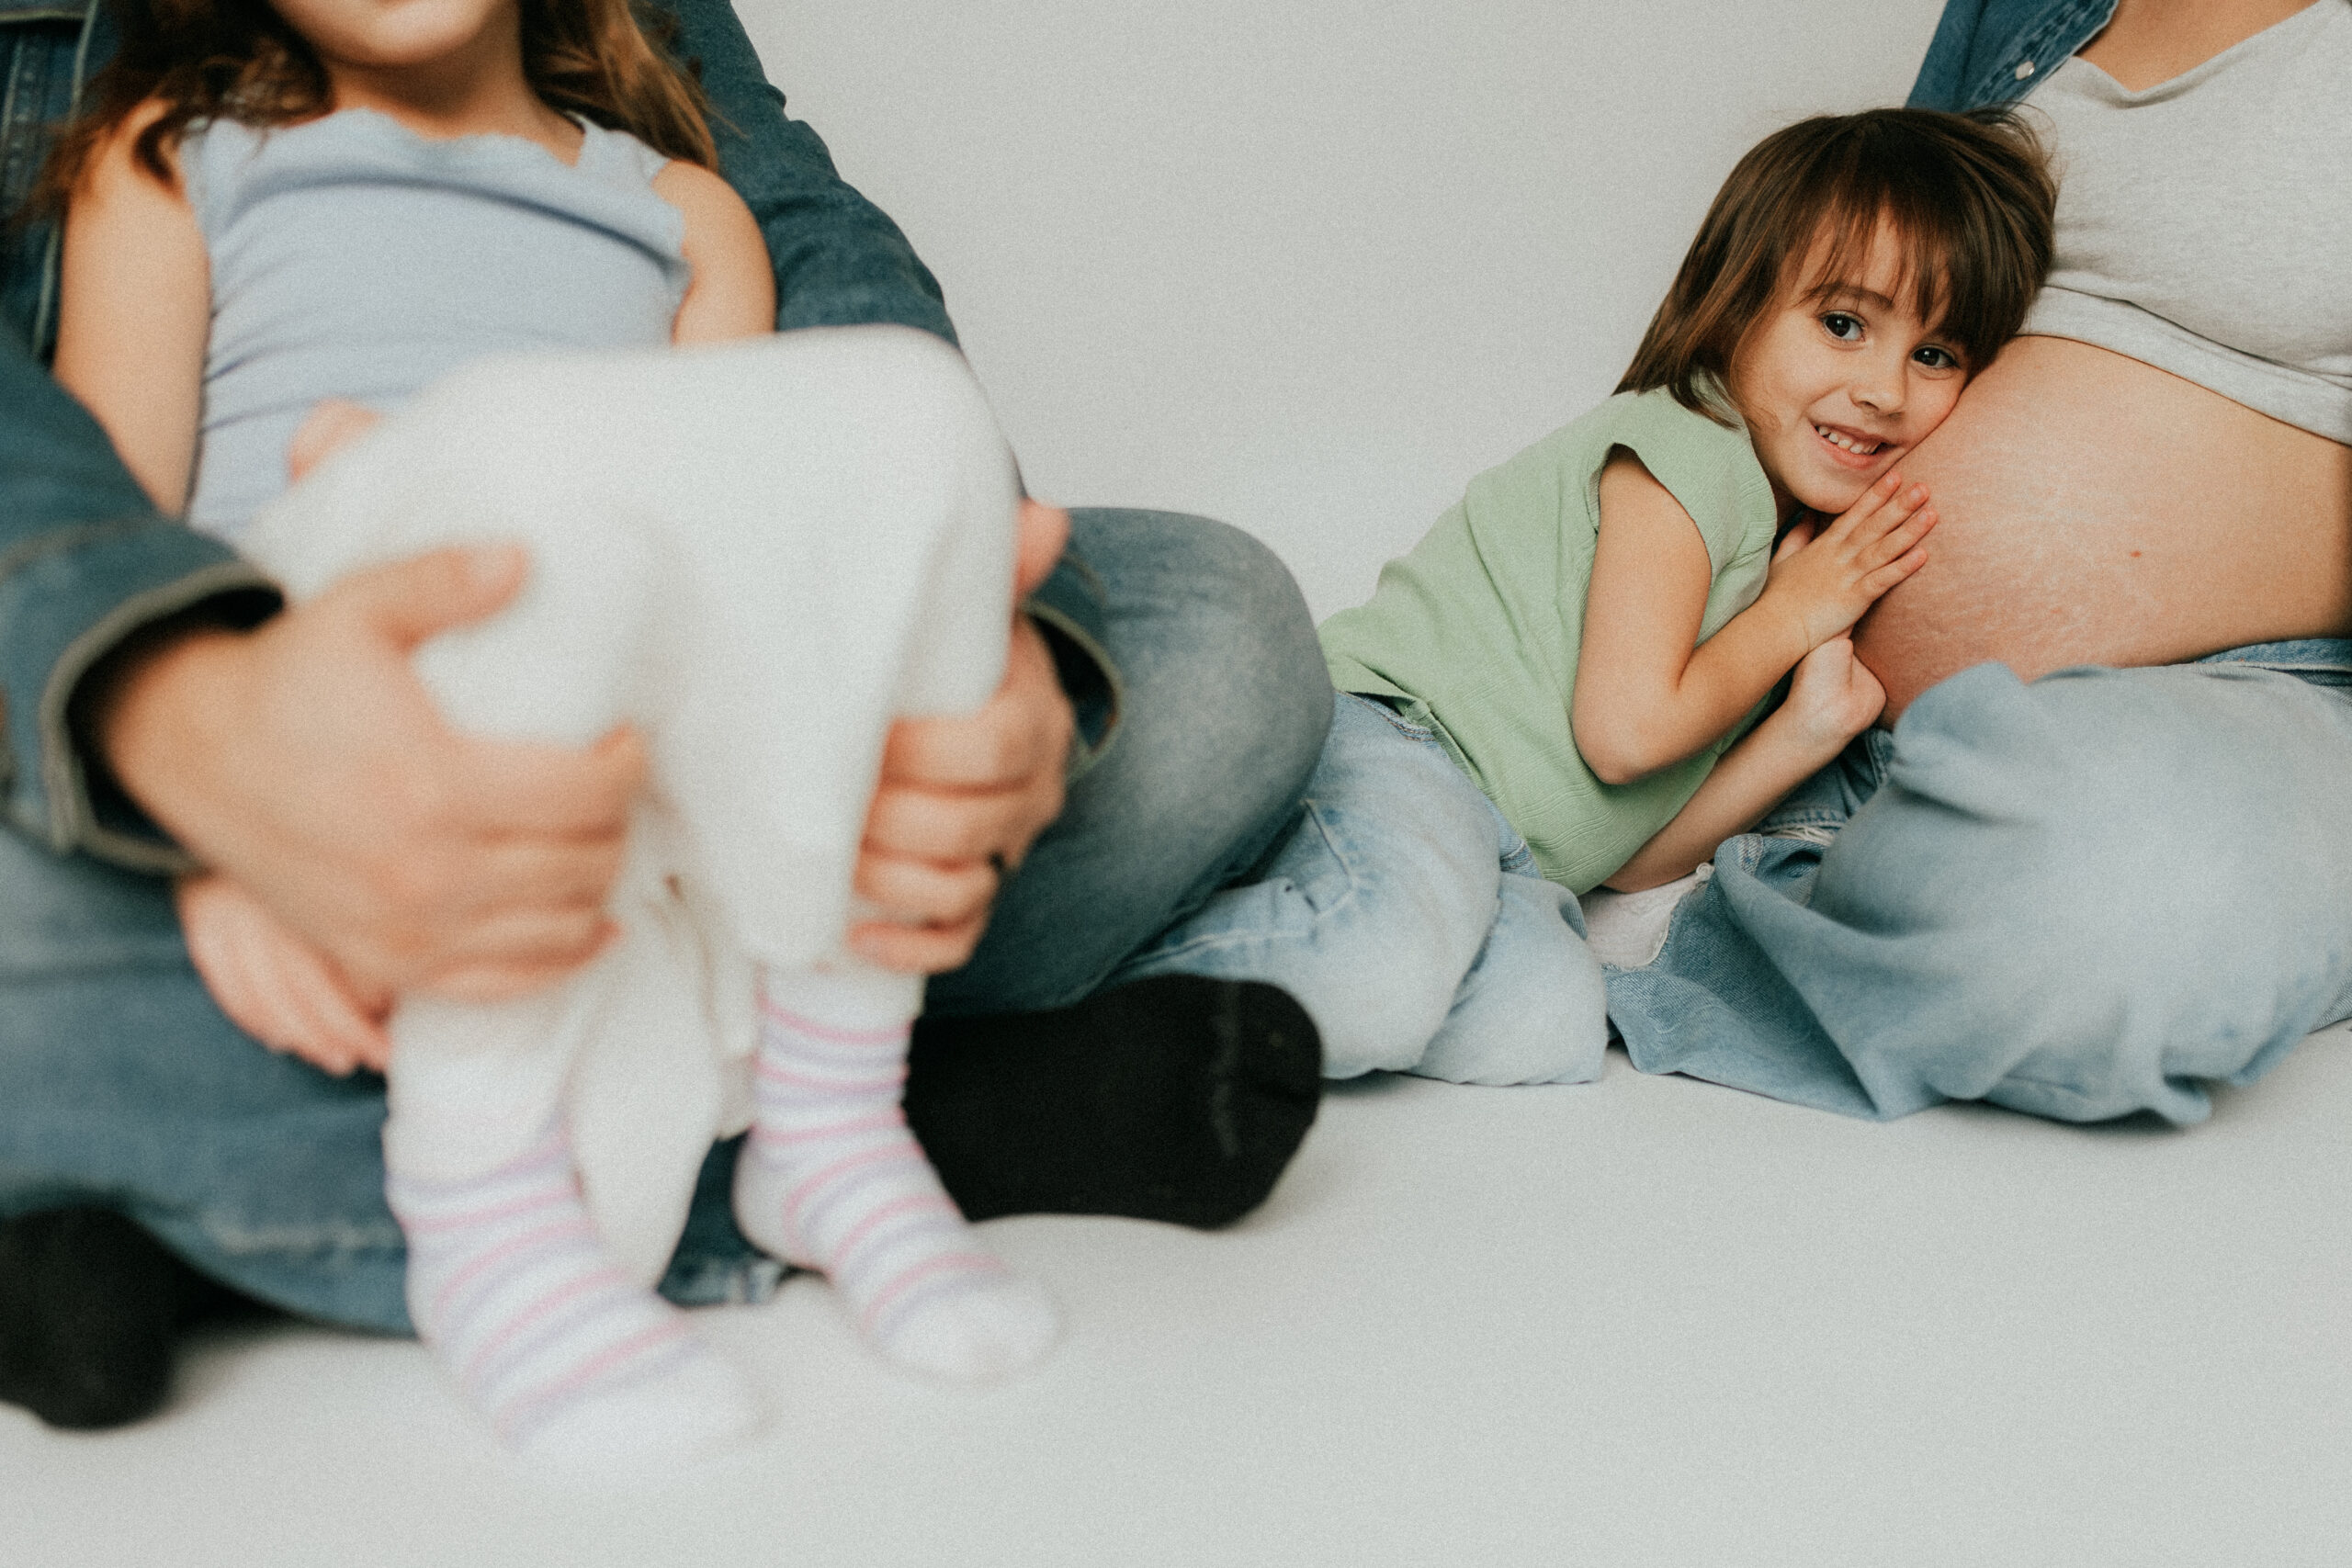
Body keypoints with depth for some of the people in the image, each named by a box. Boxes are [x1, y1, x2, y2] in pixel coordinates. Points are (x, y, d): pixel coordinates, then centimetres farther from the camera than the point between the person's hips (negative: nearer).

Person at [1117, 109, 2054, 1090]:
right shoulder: (1687, 453, -5)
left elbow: (1636, 856, 17)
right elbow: (1625, 727, -15)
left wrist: (1809, 726, 3)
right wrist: (1795, 614, 0)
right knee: (1383, 966, -39)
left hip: (1500, 849, 8)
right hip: (1385, 734, -8)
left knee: (1545, 1025, -25)